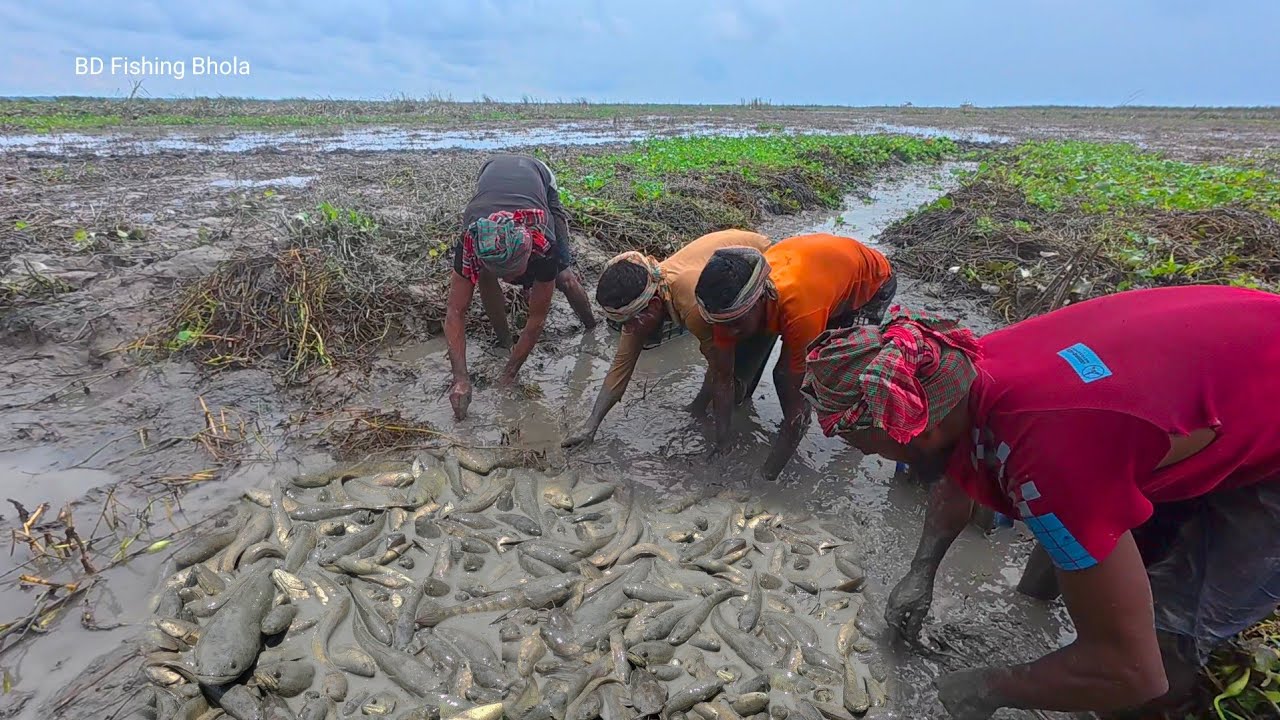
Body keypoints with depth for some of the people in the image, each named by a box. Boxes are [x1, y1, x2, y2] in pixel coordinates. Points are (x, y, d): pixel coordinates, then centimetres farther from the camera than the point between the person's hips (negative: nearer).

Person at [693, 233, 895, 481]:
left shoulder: (799, 310, -46)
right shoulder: (729, 301, -29)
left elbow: (798, 403, -39)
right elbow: (721, 377, -19)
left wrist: (766, 476, -34)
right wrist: (720, 445, -21)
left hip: (871, 281, -5)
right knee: (784, 374, -11)